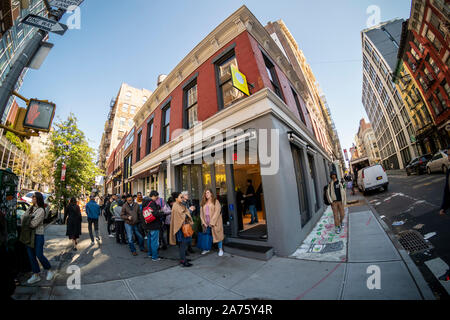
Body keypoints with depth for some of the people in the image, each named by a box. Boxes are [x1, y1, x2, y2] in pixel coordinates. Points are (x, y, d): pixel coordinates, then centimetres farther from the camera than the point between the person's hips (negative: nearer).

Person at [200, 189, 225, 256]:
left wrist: (212, 222, -15)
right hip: (206, 224, 4)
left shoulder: (216, 201, -5)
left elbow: (217, 212, -12)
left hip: (214, 223, -4)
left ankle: (220, 249, 19)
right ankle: (207, 249, 32)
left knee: (218, 235, 3)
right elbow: (201, 213, 7)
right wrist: (203, 222, -4)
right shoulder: (203, 203, 9)